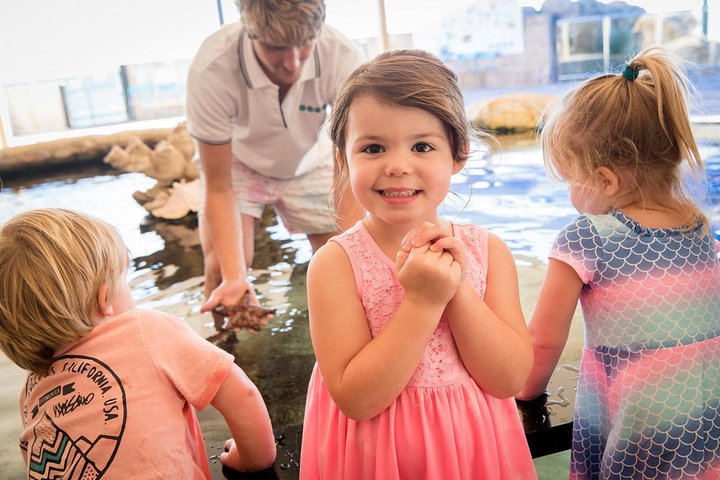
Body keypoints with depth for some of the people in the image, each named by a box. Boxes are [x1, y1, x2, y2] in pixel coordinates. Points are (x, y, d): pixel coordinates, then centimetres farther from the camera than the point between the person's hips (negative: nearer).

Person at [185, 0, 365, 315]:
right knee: (220, 267, -17)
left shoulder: (342, 57, -34)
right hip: (237, 163, -1)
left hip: (310, 163, 2)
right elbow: (218, 187, -27)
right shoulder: (212, 69, -36)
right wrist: (233, 276, -35)